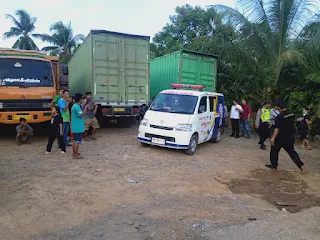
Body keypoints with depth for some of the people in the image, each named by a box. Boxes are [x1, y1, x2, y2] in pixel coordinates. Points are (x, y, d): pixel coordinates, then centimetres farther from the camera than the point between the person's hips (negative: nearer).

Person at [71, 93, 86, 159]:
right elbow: (81, 115, -25)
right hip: (78, 127, -11)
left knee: (75, 140, 18)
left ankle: (75, 153, 30)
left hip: (76, 127, 11)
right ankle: (76, 155, 0)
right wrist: (85, 108, -17)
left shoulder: (74, 106, 13)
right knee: (77, 141, -5)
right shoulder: (77, 107, -19)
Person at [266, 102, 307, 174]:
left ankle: (274, 165, 20)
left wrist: (273, 138, -23)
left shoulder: (280, 117, -20)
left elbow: (277, 129, -24)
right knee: (292, 152, 13)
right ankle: (301, 165, 1)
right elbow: (292, 125, 14)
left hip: (281, 138, -6)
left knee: (274, 150, 12)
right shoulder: (292, 115, 0)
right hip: (290, 137, 6)